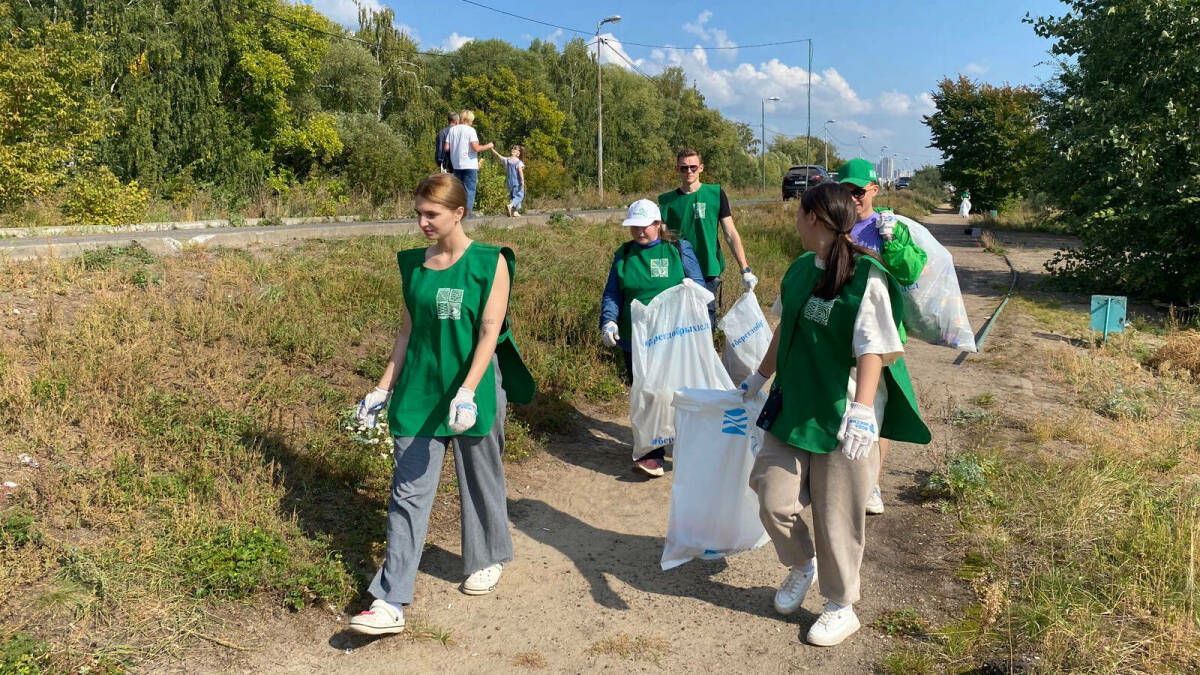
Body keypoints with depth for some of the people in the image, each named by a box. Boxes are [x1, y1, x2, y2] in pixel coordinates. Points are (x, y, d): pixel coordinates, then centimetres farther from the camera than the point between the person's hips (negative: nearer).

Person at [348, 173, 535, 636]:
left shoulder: (490, 263, -6)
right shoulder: (415, 264, 7)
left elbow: (490, 332, -13)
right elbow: (409, 330, 12)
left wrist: (466, 392, -23)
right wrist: (382, 390, 10)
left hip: (475, 390, -3)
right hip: (419, 391, 4)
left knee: (480, 480, 13)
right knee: (408, 492, 0)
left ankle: (488, 559, 39)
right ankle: (391, 603, 2)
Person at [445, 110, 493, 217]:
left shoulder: (452, 130, 8)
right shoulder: (470, 130, -7)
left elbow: (446, 148, 3)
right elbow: (476, 148, -16)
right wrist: (488, 146, -1)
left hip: (456, 165, 5)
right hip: (470, 165, -5)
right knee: (470, 191, -1)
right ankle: (467, 215, -4)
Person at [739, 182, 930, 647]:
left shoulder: (867, 280, -17)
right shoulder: (801, 268, 6)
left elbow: (873, 350, -22)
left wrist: (862, 409, -32)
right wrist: (761, 376, 27)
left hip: (842, 417, -7)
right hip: (793, 406, 7)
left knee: (836, 516, 5)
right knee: (775, 501, 8)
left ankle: (842, 608, 27)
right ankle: (802, 566, 38)